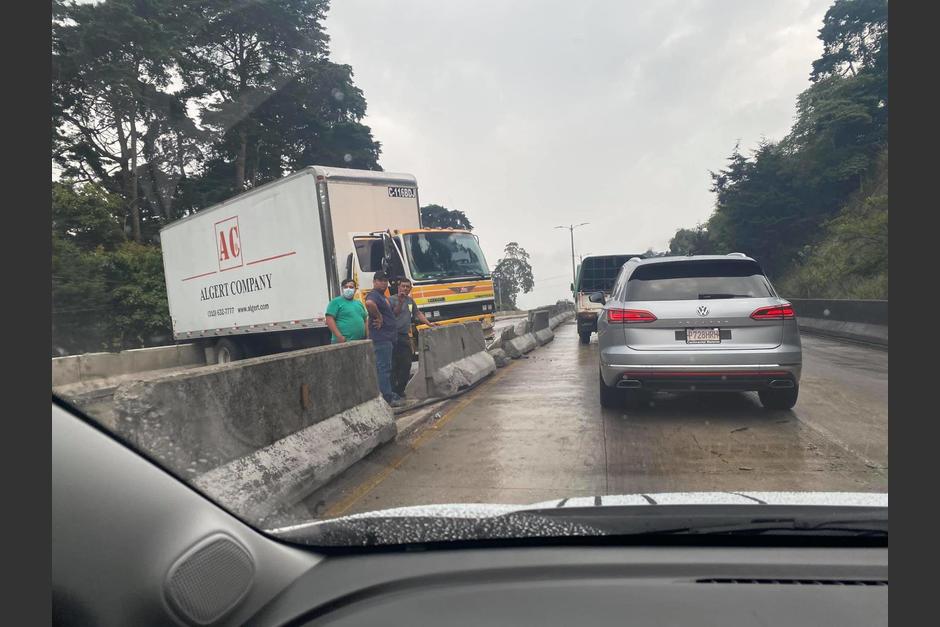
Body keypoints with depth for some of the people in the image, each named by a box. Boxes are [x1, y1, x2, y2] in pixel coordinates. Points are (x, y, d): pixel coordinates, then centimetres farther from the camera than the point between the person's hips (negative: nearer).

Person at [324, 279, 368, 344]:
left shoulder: (359, 303, 19)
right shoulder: (336, 302, -1)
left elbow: (365, 321, 23)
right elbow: (329, 319, -11)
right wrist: (339, 336, -19)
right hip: (343, 342, -7)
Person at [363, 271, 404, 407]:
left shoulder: (384, 297, 20)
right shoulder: (374, 295, -13)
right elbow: (369, 303, -37)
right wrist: (378, 317, -25)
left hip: (388, 336, 11)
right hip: (381, 336, -11)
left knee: (385, 367, 16)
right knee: (384, 367, -8)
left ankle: (389, 395, 25)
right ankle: (387, 398, -6)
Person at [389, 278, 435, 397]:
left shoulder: (411, 300, 19)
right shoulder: (392, 299, -3)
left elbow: (418, 313, 28)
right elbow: (393, 314, -14)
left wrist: (429, 324, 22)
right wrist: (400, 302, -21)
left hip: (405, 336, 7)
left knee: (406, 365, 7)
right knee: (393, 365, -8)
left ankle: (400, 390, 15)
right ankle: (393, 390, -4)